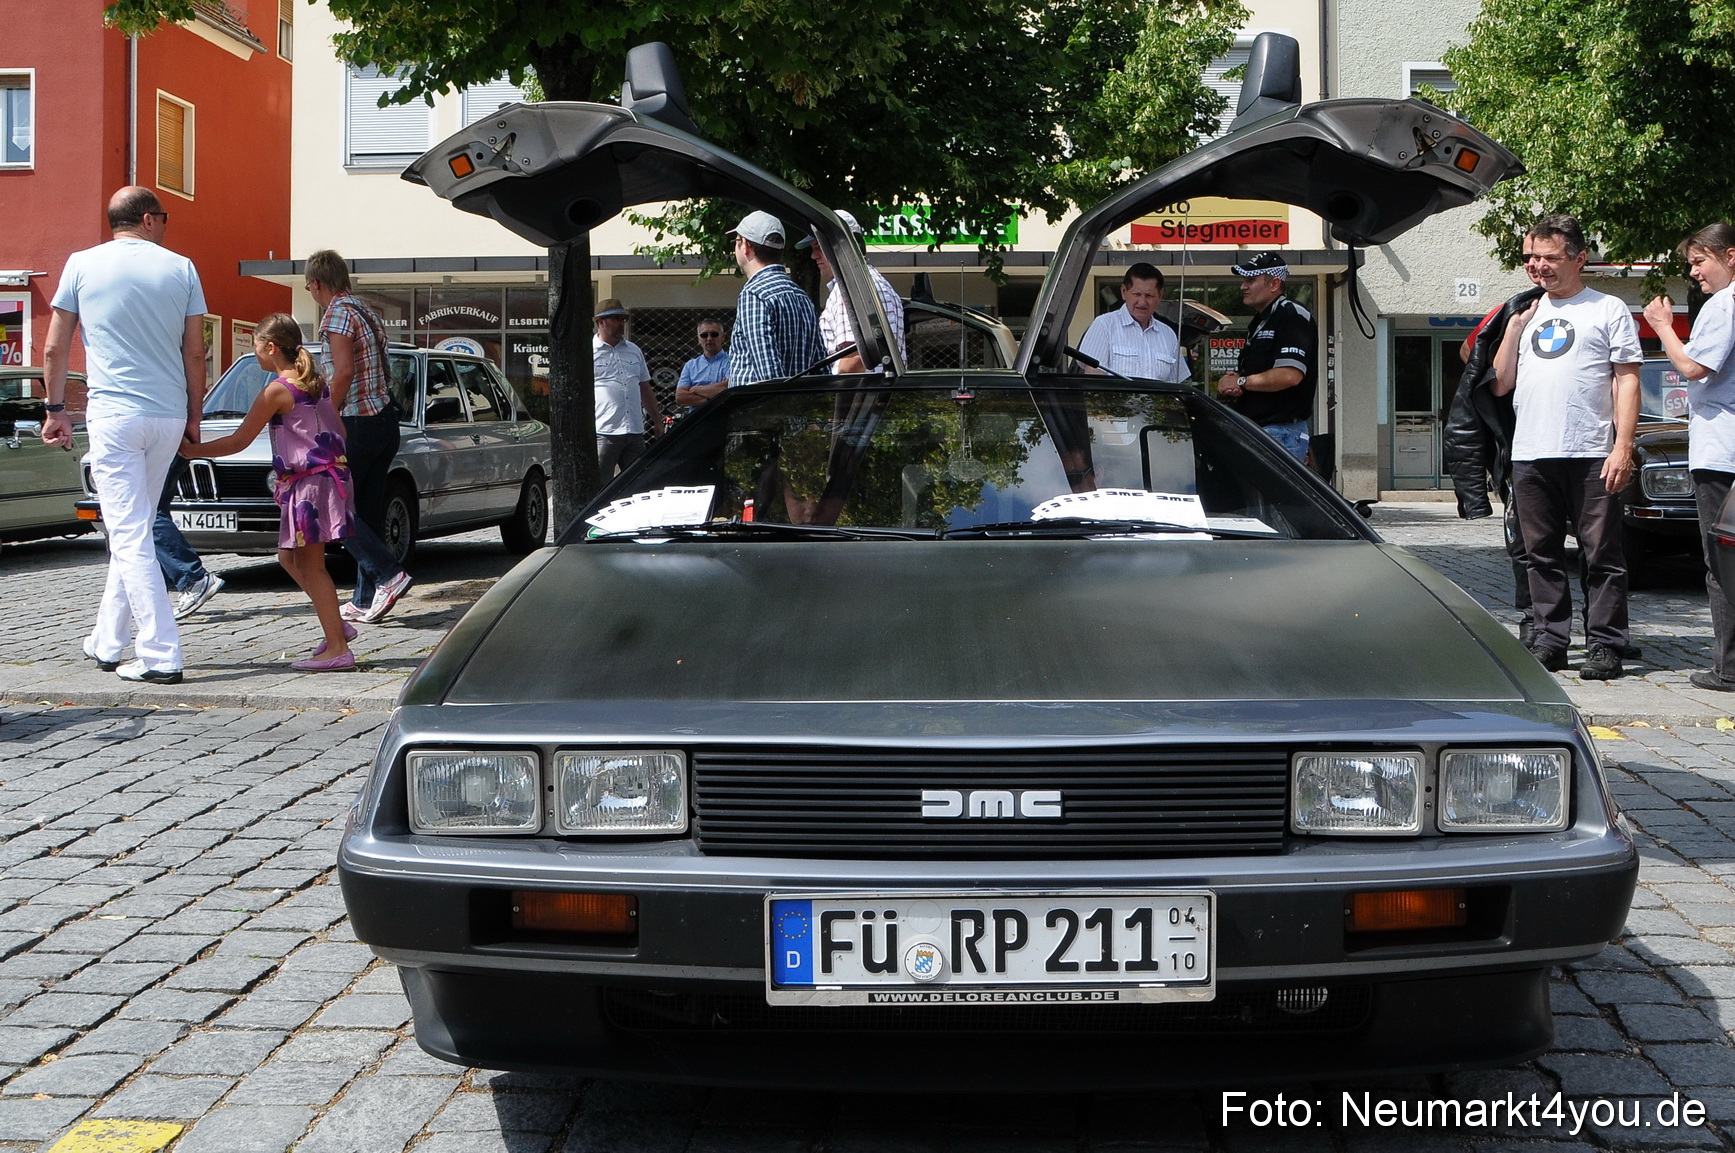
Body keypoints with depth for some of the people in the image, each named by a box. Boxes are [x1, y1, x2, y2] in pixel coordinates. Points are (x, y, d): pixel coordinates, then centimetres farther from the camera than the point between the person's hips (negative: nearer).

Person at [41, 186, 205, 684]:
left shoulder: (83, 265, 2)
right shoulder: (180, 268, 5)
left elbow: (54, 350, 4)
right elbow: (195, 354, 6)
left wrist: (55, 410, 14)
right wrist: (194, 418, 15)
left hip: (114, 416, -3)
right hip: (169, 417, 3)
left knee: (130, 536, -4)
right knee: (133, 531, 16)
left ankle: (161, 656, -10)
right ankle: (108, 643, 24)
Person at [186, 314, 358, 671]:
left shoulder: (277, 390, -12)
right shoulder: (318, 383, 11)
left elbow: (239, 441, -9)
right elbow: (339, 430, 17)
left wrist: (191, 451, 0)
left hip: (308, 482, -9)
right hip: (331, 472, 9)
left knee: (310, 566, -4)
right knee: (290, 557, 18)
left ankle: (337, 649, -4)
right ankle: (337, 625, 16)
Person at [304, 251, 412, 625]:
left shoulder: (337, 313, -9)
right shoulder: (367, 313, 18)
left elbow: (344, 371, -20)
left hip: (357, 425, -9)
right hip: (386, 421, 9)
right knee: (369, 511, 10)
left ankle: (388, 574, -14)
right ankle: (366, 600, 11)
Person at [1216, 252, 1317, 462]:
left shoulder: (1293, 317, -10)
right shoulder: (1258, 322, 22)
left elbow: (1290, 375, -22)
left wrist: (1241, 382, -12)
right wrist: (1229, 386, 3)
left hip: (1281, 432, -10)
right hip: (1252, 430, 10)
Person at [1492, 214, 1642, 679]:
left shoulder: (1608, 310, 6)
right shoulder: (1525, 313, 20)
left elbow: (1627, 380, -1)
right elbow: (1500, 384, 14)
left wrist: (1623, 447, -11)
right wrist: (1516, 325, 7)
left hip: (1591, 456, -5)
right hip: (1530, 456, 5)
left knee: (1601, 553, -3)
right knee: (1541, 554, 7)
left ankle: (1605, 645, 1)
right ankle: (1550, 640, 14)